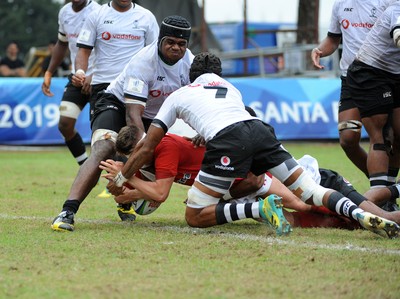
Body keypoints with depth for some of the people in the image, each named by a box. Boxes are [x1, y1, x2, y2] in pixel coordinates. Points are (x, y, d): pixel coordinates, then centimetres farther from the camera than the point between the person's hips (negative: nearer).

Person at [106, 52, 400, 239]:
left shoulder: (178, 95, 28)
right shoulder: (231, 88, 38)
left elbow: (147, 147, 26)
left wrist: (121, 179, 36)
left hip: (228, 142, -4)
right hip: (259, 128, 4)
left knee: (195, 217, 2)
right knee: (311, 191, 6)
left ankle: (260, 209, -21)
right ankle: (360, 213, -22)